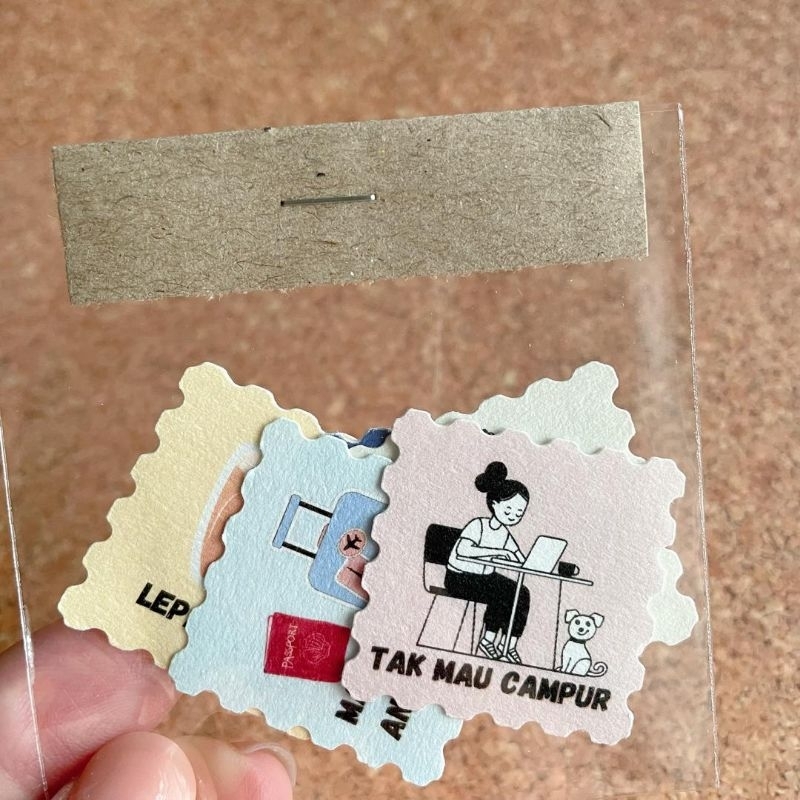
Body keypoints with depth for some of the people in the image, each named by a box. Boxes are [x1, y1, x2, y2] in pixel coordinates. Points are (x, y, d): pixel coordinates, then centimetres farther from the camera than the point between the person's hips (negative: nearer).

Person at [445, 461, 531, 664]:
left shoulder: (504, 534, 7)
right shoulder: (478, 525, -16)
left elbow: (522, 562, 6)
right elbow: (462, 550, -34)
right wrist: (497, 551, -33)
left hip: (486, 577, 7)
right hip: (460, 578, -7)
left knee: (521, 593, -14)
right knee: (502, 595, -25)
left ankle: (510, 647, -10)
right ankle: (488, 640, -5)